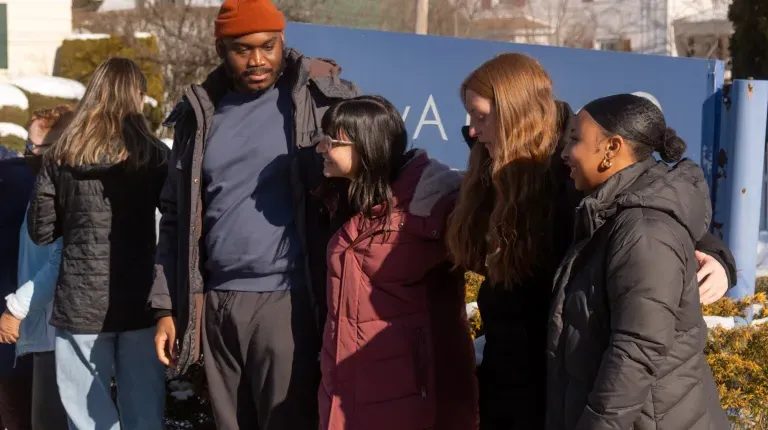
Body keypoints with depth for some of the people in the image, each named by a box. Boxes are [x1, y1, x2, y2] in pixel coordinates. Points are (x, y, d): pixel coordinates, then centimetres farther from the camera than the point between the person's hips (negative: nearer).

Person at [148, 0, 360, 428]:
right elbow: (176, 217, 14)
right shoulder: (200, 114, 10)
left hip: (287, 300, -4)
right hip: (217, 302, 4)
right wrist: (167, 306, 9)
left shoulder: (321, 99, -3)